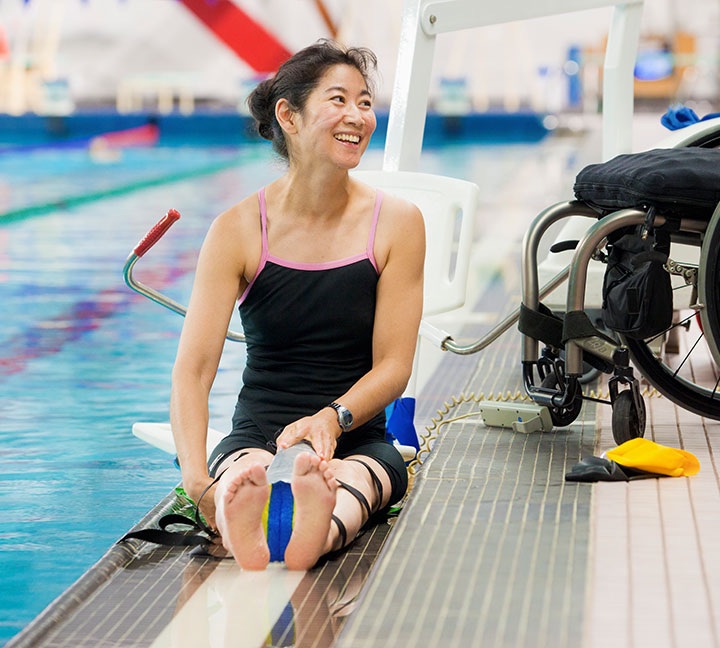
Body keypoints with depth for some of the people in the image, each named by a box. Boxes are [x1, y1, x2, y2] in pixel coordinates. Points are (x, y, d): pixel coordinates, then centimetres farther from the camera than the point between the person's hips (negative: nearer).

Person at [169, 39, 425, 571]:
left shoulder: (397, 223, 0)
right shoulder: (240, 229, -4)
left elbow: (393, 366, -2)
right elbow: (194, 367, -12)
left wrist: (331, 419, -25)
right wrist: (197, 478, -30)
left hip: (358, 440, 0)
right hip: (257, 434, 0)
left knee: (350, 480, -37)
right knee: (246, 472, -37)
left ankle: (320, 532, -71)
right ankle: (246, 536, -71)